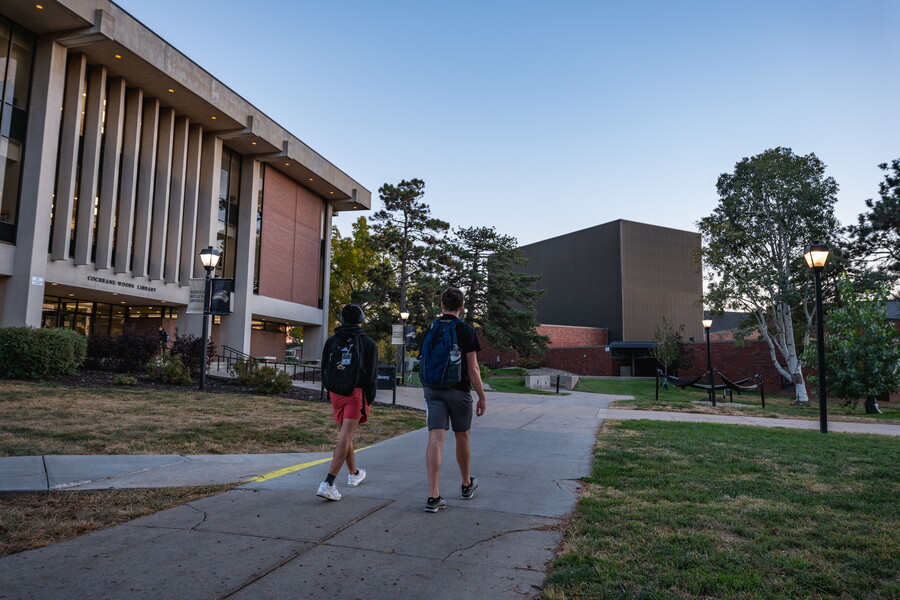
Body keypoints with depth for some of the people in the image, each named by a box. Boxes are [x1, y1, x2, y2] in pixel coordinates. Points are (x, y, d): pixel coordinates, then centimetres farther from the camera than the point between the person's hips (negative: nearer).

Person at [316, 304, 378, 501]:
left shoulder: (331, 341, 8)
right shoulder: (368, 342, -1)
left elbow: (324, 369, 11)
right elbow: (372, 374, -3)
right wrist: (369, 400, 5)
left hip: (336, 392, 4)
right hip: (356, 391, -4)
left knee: (346, 432, 20)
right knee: (346, 435, -7)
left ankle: (354, 473, 36)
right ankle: (328, 483, -16)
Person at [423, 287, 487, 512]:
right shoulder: (466, 330, -6)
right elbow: (472, 368, -9)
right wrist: (482, 397, -2)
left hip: (433, 390, 2)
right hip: (458, 390, -2)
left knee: (435, 439, -3)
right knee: (462, 438, 15)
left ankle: (433, 496, -10)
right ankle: (467, 485, 34)